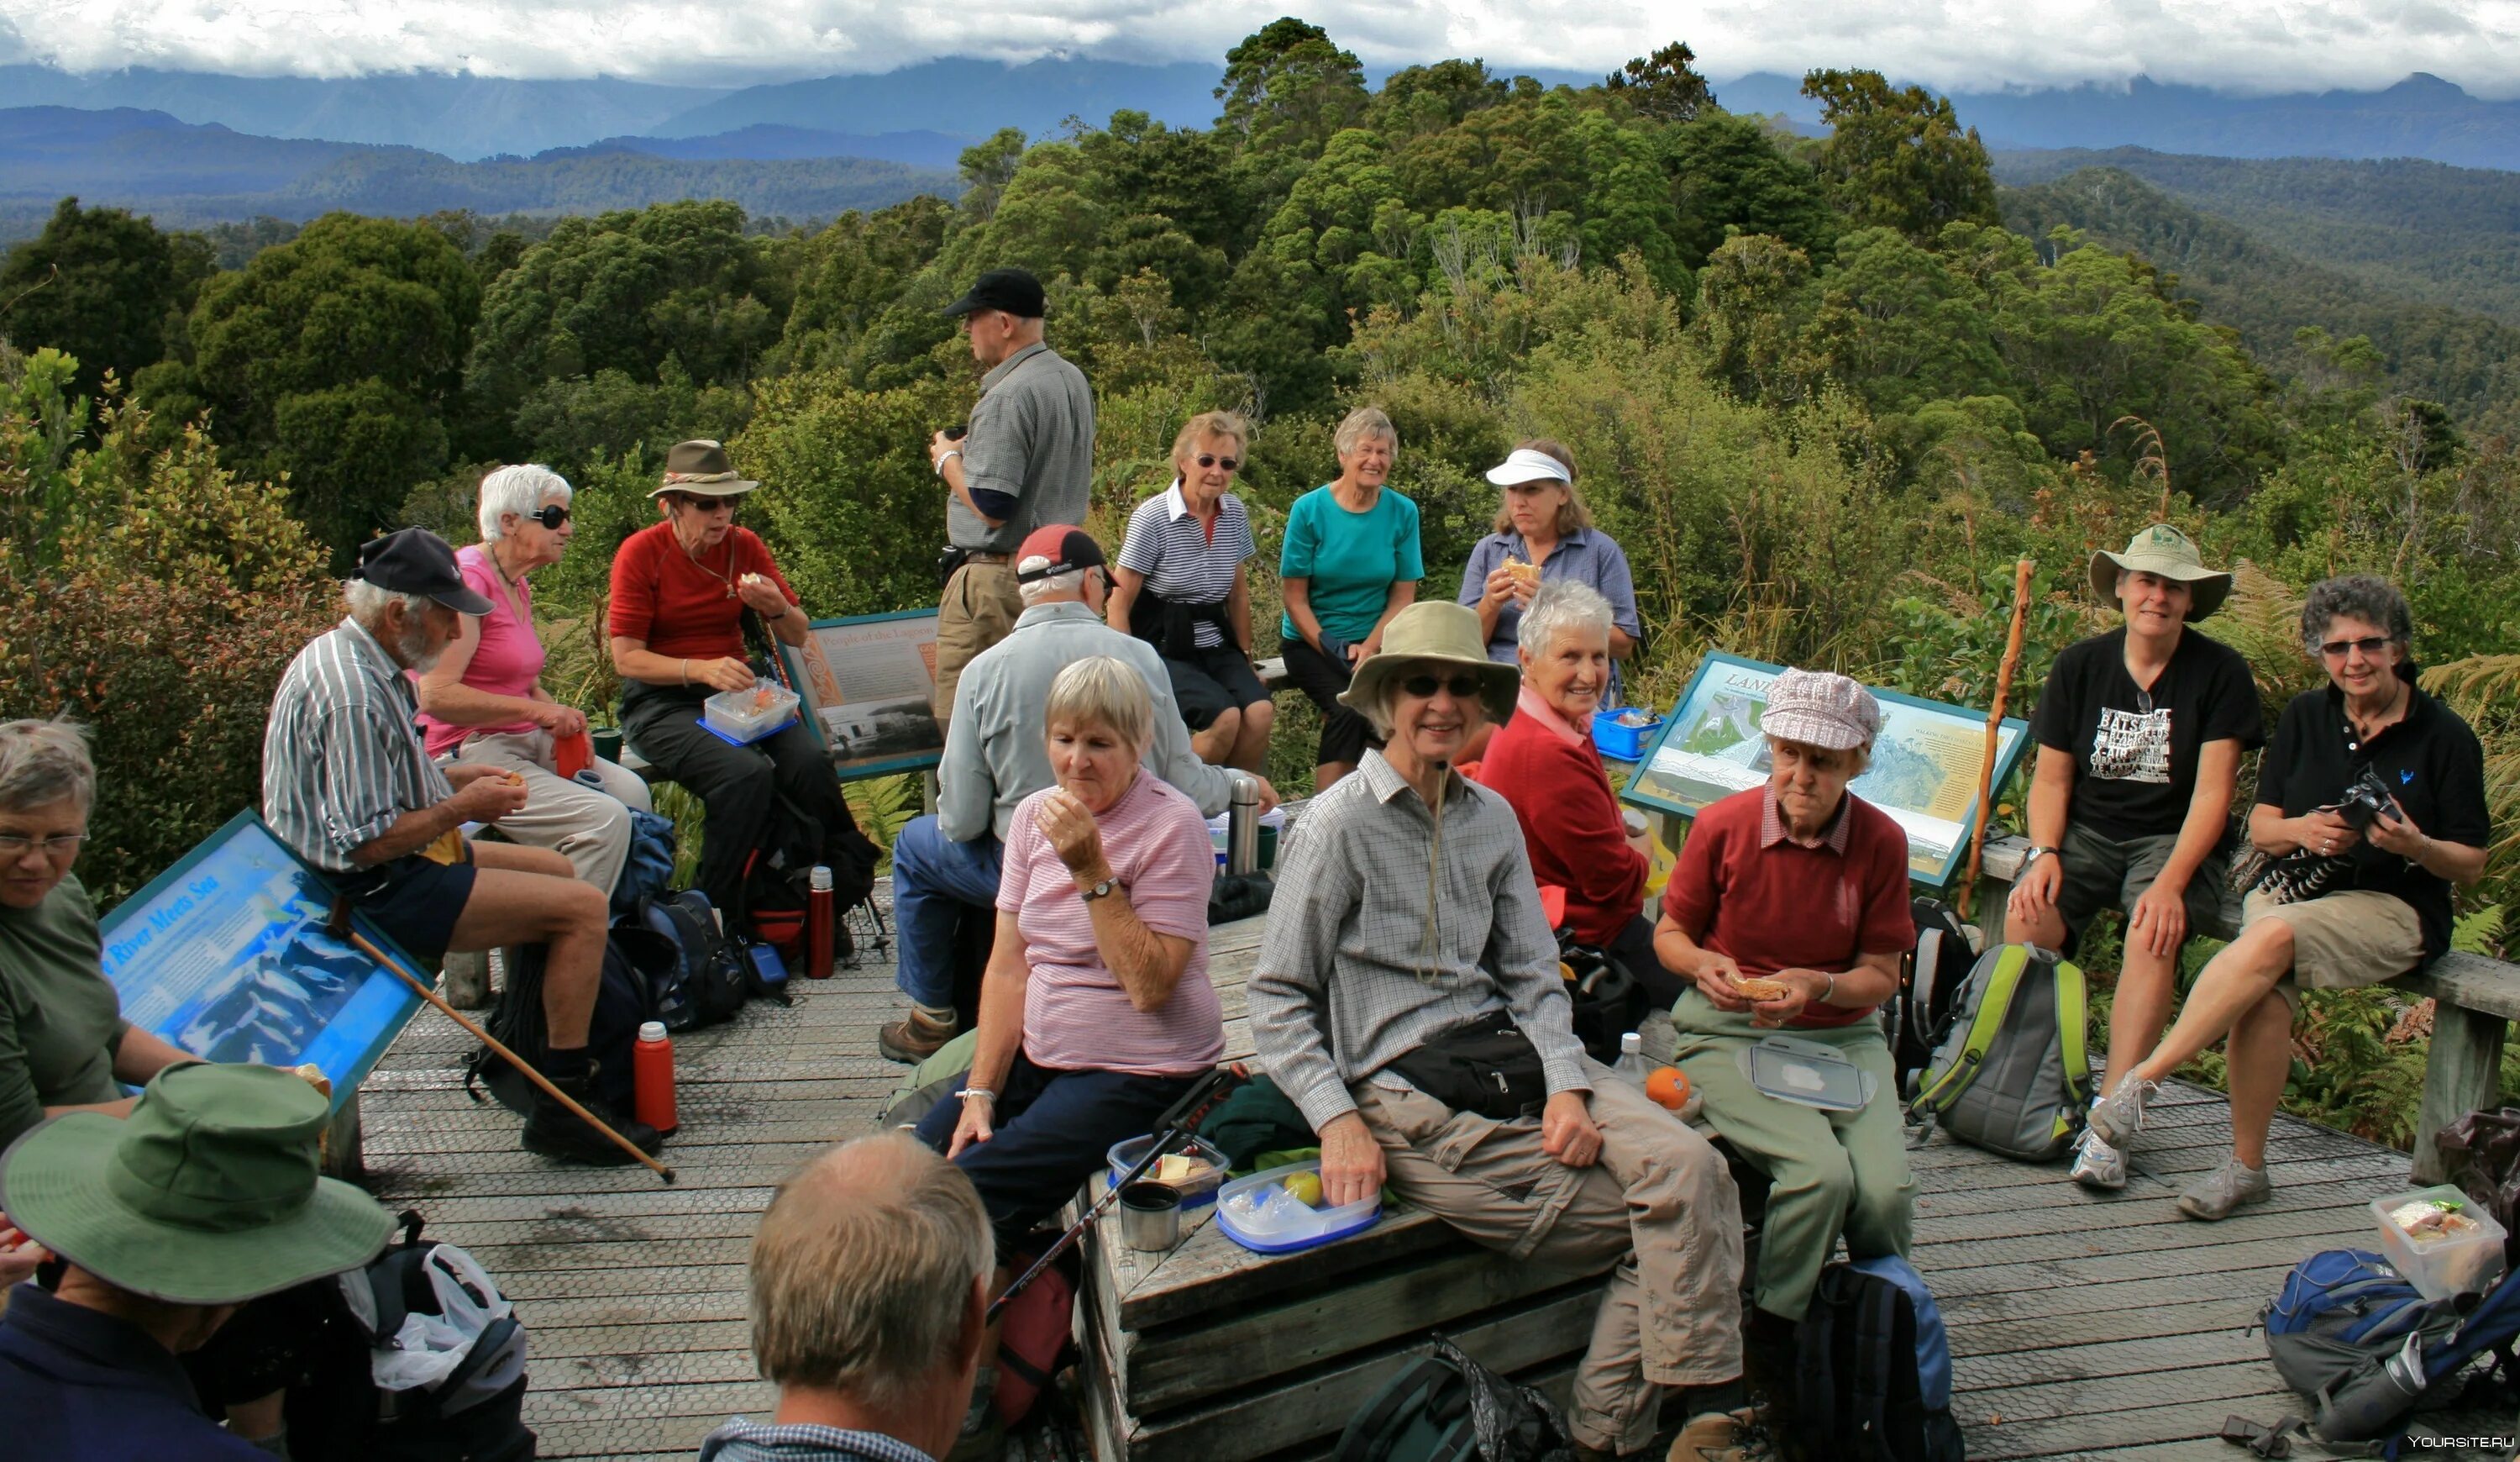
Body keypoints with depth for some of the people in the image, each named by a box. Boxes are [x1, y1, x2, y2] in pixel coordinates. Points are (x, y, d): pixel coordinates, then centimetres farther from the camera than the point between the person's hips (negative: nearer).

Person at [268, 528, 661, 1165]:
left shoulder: (345, 654, 8)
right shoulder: (354, 694, -26)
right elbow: (367, 842, -28)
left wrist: (455, 778, 10)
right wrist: (462, 806, -16)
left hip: (388, 867, 11)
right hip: (379, 891, -11)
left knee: (556, 870, 22)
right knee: (584, 905, -15)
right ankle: (562, 1105, -12)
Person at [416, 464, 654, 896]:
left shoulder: (519, 587, 15)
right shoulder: (468, 579, -15)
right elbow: (436, 695, -24)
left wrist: (565, 723, 2)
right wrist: (537, 711, -21)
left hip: (526, 744, 9)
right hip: (468, 753, -9)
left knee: (631, 791, -7)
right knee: (605, 819, -23)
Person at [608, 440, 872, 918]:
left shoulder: (745, 546, 6)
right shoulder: (641, 552, -5)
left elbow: (798, 637, 10)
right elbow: (626, 658, -9)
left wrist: (775, 608, -13)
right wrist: (701, 669, -25)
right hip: (662, 702, -4)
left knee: (809, 761, -27)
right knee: (746, 773, -32)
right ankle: (715, 911, -17)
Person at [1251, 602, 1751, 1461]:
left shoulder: (1492, 818, 13)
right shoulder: (1338, 825, -5)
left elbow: (1531, 975, 11)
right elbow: (1279, 998, -4)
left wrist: (1568, 1085, -6)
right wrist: (1339, 1121, -15)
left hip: (1510, 1057, 6)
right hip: (1402, 1093, -6)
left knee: (1690, 1169, -19)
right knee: (1650, 1223, -15)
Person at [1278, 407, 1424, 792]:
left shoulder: (1403, 512, 2)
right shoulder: (1309, 509, -5)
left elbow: (1403, 597, 2)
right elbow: (1294, 596, -4)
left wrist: (1368, 648, -13)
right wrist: (1332, 651, -15)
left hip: (1376, 641, 2)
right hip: (1311, 642, -2)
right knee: (1349, 707, -30)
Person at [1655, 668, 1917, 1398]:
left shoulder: (1881, 841, -3)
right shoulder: (1722, 826, -7)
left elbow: (1880, 975, 3)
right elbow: (1670, 933, 7)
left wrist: (1817, 987, -18)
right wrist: (1705, 965, -15)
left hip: (1842, 1037, 2)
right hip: (1728, 1036, -2)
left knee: (1886, 1188, -25)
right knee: (1820, 1171, -29)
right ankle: (1772, 1339, -1)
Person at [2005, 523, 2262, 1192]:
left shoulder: (2220, 672, -4)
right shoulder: (2080, 666, 5)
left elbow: (2212, 792, -10)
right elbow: (2051, 778, 6)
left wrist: (2170, 881, -23)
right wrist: (2044, 853, -13)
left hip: (2175, 839, -3)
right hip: (2088, 832, 3)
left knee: (2154, 933, -34)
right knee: (2027, 916, -29)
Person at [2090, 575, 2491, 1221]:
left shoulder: (2445, 736, 0)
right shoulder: (2304, 717, 10)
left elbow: (2470, 865, 2)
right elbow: (2260, 829, 10)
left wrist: (2414, 845, -20)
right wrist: (2301, 829, -13)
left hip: (2394, 908, -3)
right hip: (2295, 886, 3)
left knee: (2273, 936, -34)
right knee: (2264, 993, -30)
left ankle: (2142, 1079, -31)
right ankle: (2246, 1167, -19)